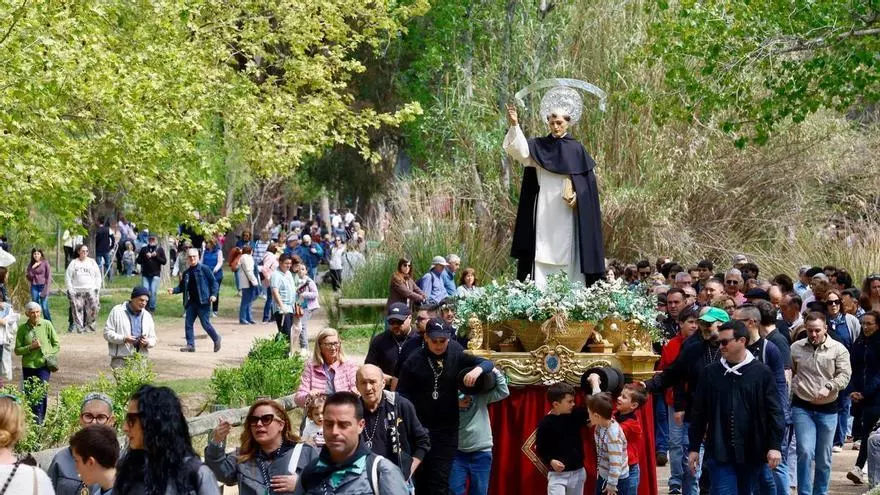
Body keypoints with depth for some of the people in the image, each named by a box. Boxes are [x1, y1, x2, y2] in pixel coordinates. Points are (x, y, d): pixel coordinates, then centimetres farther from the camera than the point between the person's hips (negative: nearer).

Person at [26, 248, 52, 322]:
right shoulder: (31, 264, 9)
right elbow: (29, 277, 4)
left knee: (44, 307, -9)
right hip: (34, 287, 3)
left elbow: (48, 276, -2)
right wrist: (32, 268, -9)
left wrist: (46, 289, -9)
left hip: (43, 286, -3)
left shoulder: (45, 263, -1)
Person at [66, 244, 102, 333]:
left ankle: (90, 326, 7)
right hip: (77, 291, -1)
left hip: (90, 290, 1)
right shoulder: (73, 263, 7)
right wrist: (70, 289, -1)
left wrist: (97, 288, 4)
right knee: (77, 310, -4)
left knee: (93, 308, -8)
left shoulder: (92, 262, 11)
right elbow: (68, 277, 6)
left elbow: (98, 276, 13)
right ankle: (79, 328, 3)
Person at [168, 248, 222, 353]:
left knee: (205, 323, -4)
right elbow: (182, 287, 16)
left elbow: (214, 282, -5)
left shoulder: (204, 269, -5)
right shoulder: (186, 273, 12)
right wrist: (174, 290, -2)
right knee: (188, 323, 3)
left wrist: (213, 294, -16)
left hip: (203, 302, -6)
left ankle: (216, 339, 18)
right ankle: (190, 345, 9)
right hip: (191, 302, 6)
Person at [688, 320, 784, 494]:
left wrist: (775, 446, -9)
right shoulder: (711, 372, 4)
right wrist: (694, 448, 7)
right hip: (719, 452, 1)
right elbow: (698, 412, 8)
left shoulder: (762, 372, -2)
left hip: (751, 453, -1)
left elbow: (774, 411, -2)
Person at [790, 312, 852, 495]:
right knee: (805, 452, -14)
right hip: (802, 407, 0)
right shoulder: (796, 348, 1)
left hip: (827, 410, 0)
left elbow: (844, 375, -11)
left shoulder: (838, 349, -4)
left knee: (824, 458, 10)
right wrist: (791, 392, 3)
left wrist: (828, 387, -26)